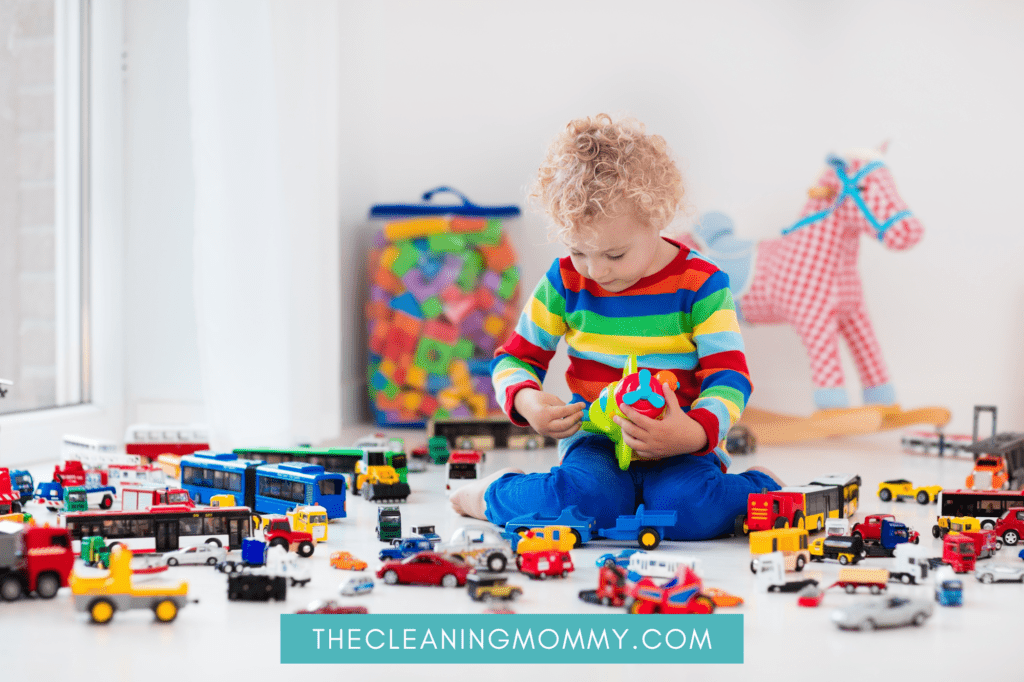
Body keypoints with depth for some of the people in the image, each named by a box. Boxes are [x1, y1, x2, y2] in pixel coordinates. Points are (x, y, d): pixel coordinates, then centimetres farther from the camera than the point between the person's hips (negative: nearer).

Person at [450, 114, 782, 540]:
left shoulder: (699, 284, -6)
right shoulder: (565, 281, 0)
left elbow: (728, 376, -9)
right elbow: (515, 357, 10)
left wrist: (694, 433, -30)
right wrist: (526, 401, -15)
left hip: (681, 446, -2)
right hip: (597, 442, 2)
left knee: (690, 510, -34)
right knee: (590, 500, -32)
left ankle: (761, 492, -3)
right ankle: (494, 495, -3)